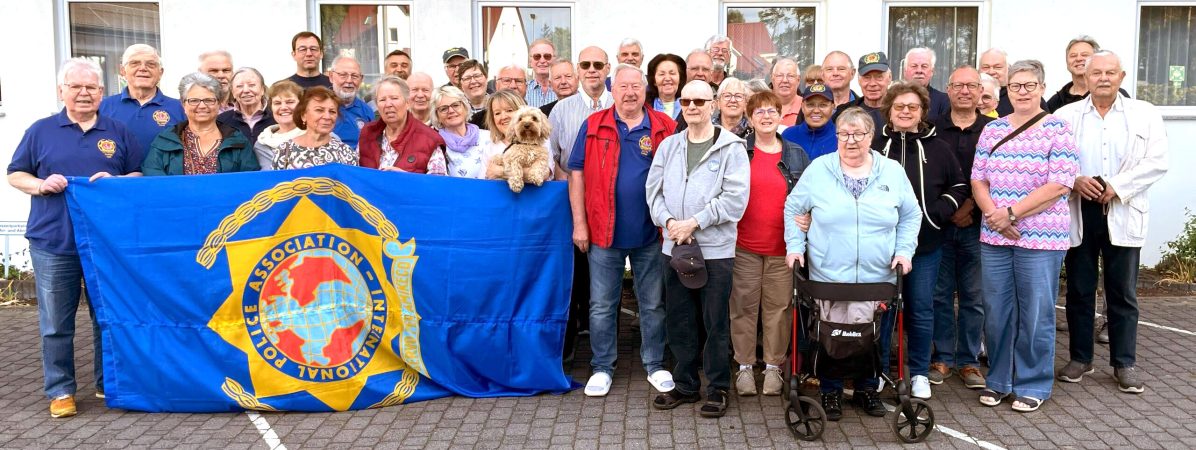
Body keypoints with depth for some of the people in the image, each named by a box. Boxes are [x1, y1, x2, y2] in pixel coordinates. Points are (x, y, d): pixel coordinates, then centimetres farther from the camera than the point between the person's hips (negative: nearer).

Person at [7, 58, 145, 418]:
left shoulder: (118, 133, 9)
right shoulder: (41, 131, 7)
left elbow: (141, 176, 8)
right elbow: (15, 175, 9)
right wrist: (42, 185, -10)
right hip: (52, 242, -1)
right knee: (56, 323, 3)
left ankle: (107, 383, 22)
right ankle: (60, 390, 15)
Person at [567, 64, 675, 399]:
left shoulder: (664, 128, 0)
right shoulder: (593, 126, -1)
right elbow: (577, 174, 0)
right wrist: (579, 223, -4)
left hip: (651, 233, 0)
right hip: (604, 232, 0)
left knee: (653, 304, 12)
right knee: (602, 305, 9)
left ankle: (655, 365, 27)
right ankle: (602, 367, 22)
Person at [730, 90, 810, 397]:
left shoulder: (796, 155, 8)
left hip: (782, 247, 1)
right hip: (744, 245, -1)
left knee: (778, 307, 6)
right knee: (744, 306, 4)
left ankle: (774, 366, 18)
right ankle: (744, 366, 15)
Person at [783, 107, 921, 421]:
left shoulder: (892, 172, 5)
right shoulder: (818, 169, 1)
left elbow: (911, 215, 12)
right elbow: (793, 209, 7)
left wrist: (904, 250, 0)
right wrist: (795, 247, -2)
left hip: (877, 277, 1)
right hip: (828, 276, -1)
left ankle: (868, 389, 27)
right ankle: (830, 392, 20)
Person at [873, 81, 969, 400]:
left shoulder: (937, 149, 5)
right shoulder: (874, 146, 2)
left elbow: (959, 186, 10)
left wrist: (937, 213, -4)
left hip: (925, 244, 1)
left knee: (921, 309, 6)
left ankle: (919, 373, 19)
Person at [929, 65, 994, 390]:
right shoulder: (933, 129, 5)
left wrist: (970, 205, -11)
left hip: (976, 225, 0)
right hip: (939, 225, 1)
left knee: (974, 297, 5)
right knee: (940, 294, 5)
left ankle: (968, 361, 15)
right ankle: (942, 357, 16)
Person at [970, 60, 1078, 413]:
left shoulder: (1057, 129, -3)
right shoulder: (993, 129, 10)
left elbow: (1059, 185, -11)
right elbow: (978, 180, 7)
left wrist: (1011, 213, -15)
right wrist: (994, 215, -10)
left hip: (1040, 238, -4)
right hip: (994, 237, 4)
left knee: (1035, 314, 3)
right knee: (996, 312, 9)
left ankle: (1033, 385, 17)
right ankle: (999, 379, 24)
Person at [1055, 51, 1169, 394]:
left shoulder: (1145, 114, 4)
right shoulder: (1065, 115, 5)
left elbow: (1156, 162, -5)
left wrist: (1117, 187, -15)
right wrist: (1075, 180, -18)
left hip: (1122, 214, 0)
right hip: (1078, 212, 1)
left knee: (1123, 294, 5)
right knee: (1079, 290, 8)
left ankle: (1125, 363, 15)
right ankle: (1080, 358, 19)